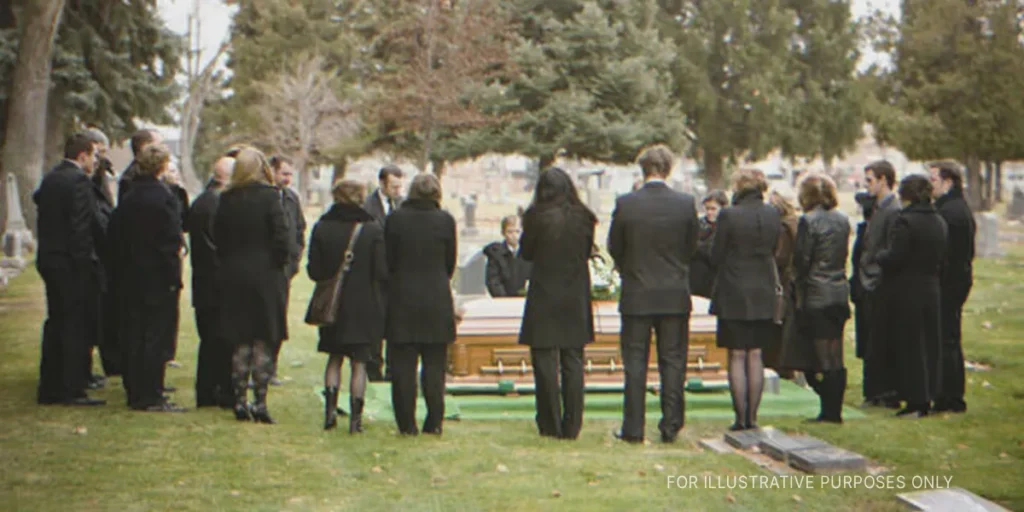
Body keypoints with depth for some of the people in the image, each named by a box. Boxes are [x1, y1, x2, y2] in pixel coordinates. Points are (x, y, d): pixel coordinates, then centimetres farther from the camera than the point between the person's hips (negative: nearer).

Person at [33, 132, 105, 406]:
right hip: (73, 263, -9)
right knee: (76, 327, -3)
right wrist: (87, 261, -17)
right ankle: (73, 390, -1)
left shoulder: (49, 179, 12)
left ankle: (49, 388, 18)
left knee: (55, 324, 14)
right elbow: (81, 227, -19)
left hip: (48, 259, 9)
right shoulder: (79, 181, -15)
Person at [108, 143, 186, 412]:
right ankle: (151, 397, -1)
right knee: (157, 337, -2)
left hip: (132, 278, 7)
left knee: (134, 337, 12)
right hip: (159, 279, -7)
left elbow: (117, 239, 9)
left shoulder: (127, 199, 6)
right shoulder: (164, 198, -15)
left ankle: (135, 393, 18)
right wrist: (174, 277, -11)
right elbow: (171, 241, -16)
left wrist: (125, 269, 15)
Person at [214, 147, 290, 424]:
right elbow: (280, 235, -14)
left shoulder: (225, 200, 3)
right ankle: (260, 403, -1)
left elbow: (218, 237, 5)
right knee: (263, 343, 1)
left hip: (232, 276, 4)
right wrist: (279, 264, -1)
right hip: (265, 276, -4)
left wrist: (228, 265, 12)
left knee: (241, 343, 11)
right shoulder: (269, 196, -9)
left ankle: (240, 401, 12)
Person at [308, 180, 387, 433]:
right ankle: (356, 417, 4)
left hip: (332, 306, 2)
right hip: (364, 306, -2)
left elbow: (314, 270, -3)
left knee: (335, 359, 18)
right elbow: (382, 272, -11)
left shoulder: (321, 228, -4)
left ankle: (330, 409, 9)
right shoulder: (372, 230, -10)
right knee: (358, 362, 6)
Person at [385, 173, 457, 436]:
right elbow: (450, 263, 2)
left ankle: (407, 424, 5)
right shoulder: (445, 220, -4)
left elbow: (388, 260, 0)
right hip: (437, 300, 0)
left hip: (402, 299, 0)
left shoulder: (395, 218, -4)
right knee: (434, 365, 8)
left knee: (403, 366, 5)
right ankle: (434, 422, 8)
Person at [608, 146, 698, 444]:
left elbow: (614, 248, 1)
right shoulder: (686, 204, -5)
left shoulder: (625, 204, -9)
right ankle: (670, 426, 9)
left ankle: (633, 428, 7)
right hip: (675, 296, 1)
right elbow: (691, 249, 5)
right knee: (672, 362, 8)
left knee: (635, 363, 6)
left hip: (636, 296, -1)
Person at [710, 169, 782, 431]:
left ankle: (741, 417, 3)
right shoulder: (773, 214, 0)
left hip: (734, 294, -4)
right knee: (755, 355, 11)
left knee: (737, 357, 3)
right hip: (763, 294, 4)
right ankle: (752, 416, 12)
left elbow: (716, 256, -8)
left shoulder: (729, 215, -15)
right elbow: (773, 251, 10)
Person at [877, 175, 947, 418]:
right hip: (931, 291, 7)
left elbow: (894, 258, -19)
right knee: (929, 345, 12)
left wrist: (879, 256, 0)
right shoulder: (939, 222, 7)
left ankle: (915, 401, 2)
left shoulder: (904, 221, -17)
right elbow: (943, 259, 11)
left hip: (906, 293, -7)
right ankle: (927, 397, 18)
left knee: (908, 346, 0)